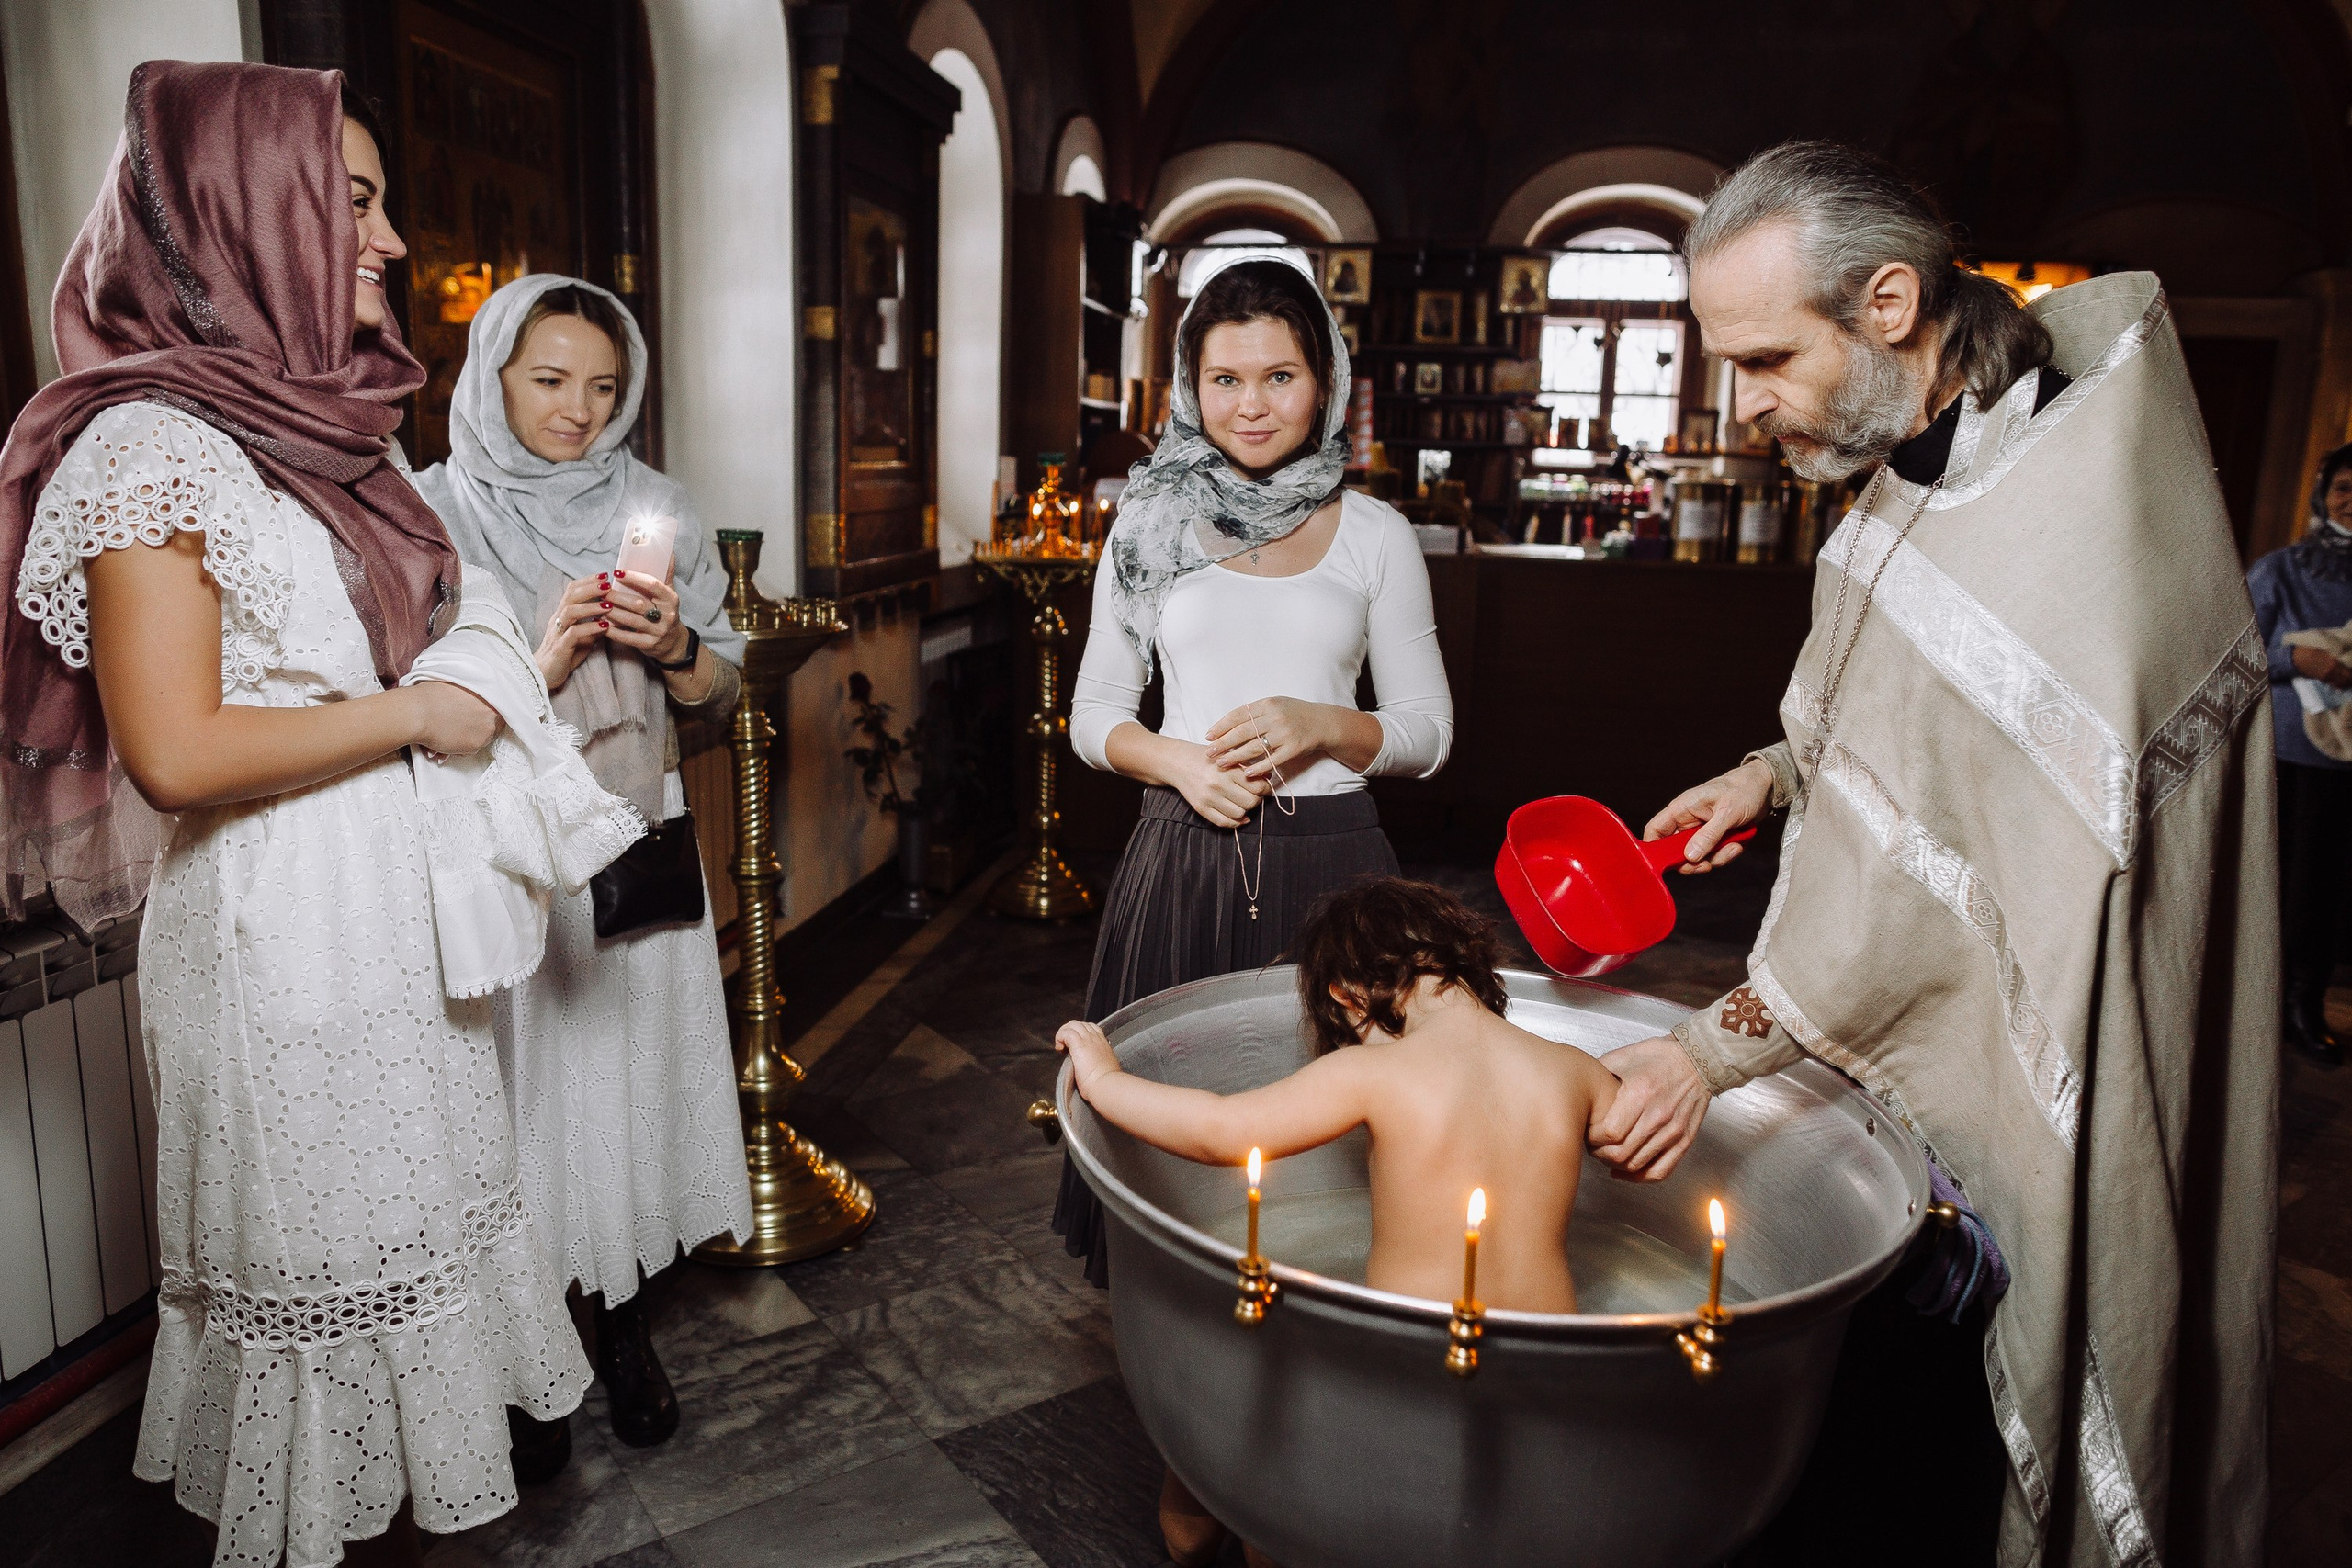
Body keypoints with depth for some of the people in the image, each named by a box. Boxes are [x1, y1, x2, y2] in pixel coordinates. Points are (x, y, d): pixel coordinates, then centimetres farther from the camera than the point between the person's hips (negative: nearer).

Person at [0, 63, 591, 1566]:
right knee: (322, 1246, 7)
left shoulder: (335, 429, 11)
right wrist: (413, 715, -14)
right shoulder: (153, 446, -15)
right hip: (287, 932, -8)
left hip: (405, 905, 8)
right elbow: (176, 751, -21)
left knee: (408, 1219, 17)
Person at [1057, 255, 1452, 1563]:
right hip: (1186, 865, 1)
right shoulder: (1150, 527, 7)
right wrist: (1179, 761, -10)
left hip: (1325, 868, 0)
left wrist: (1320, 726, -13)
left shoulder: (1375, 536, 4)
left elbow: (1428, 731, 5)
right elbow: (1096, 721, 9)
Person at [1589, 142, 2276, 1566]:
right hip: (1893, 1052, 8)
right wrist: (1780, 771, 5)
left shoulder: (2057, 516, -26)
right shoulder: (1924, 468, 4)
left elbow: (1947, 866, -25)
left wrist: (1717, 1049, -22)